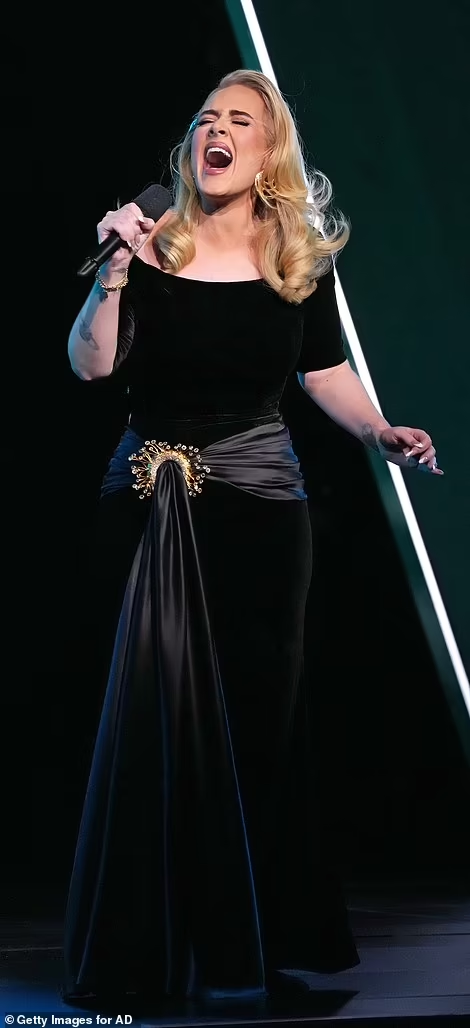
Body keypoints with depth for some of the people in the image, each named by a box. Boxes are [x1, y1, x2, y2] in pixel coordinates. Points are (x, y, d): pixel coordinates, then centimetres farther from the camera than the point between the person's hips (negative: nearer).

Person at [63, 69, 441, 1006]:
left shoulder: (303, 259, 3)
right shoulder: (152, 248, 0)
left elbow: (324, 371, 11)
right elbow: (90, 364, -6)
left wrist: (382, 434, -4)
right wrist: (115, 272, -18)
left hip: (259, 503, 0)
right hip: (149, 504, 0)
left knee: (259, 714, 2)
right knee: (154, 715, 2)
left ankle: (261, 937, 16)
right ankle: (156, 941, 15)